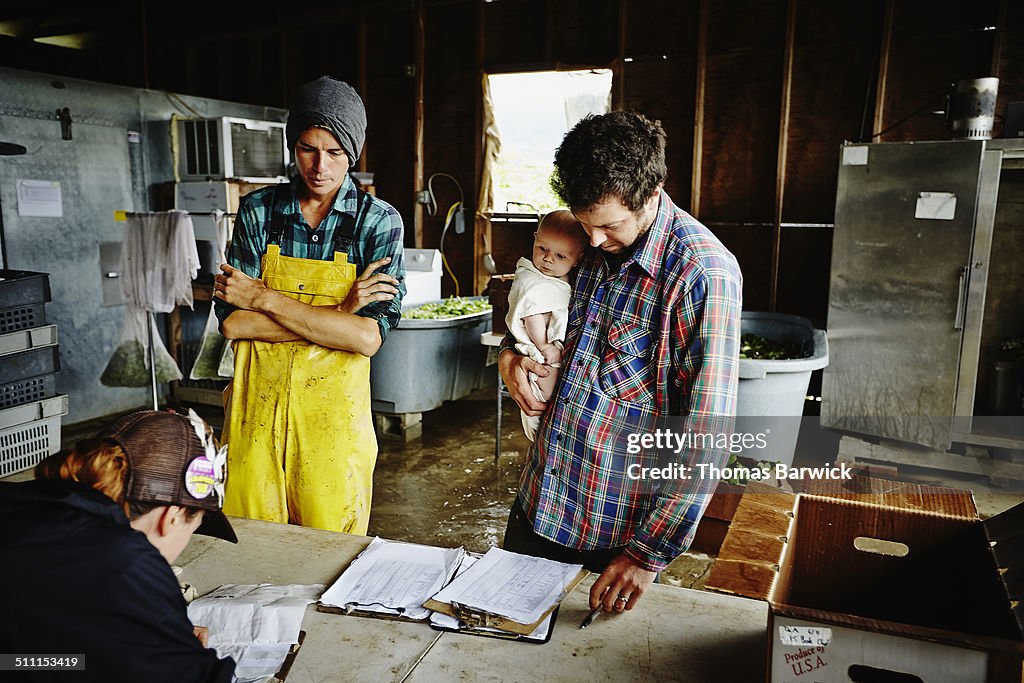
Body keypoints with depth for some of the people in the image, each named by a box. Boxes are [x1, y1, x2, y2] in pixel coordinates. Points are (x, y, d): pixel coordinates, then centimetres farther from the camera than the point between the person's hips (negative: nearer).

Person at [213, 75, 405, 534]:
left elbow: (368, 337, -17)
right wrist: (339, 313, -17)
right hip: (257, 407, 2)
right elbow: (232, 322, -8)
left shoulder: (379, 221, -6)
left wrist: (263, 298, -15)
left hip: (333, 410, -2)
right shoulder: (257, 211, 0)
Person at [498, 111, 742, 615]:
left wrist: (650, 554, -20)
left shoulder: (704, 275, -22)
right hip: (538, 499, 6)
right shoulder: (585, 242, -2)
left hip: (618, 531, -6)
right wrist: (509, 353, -3)